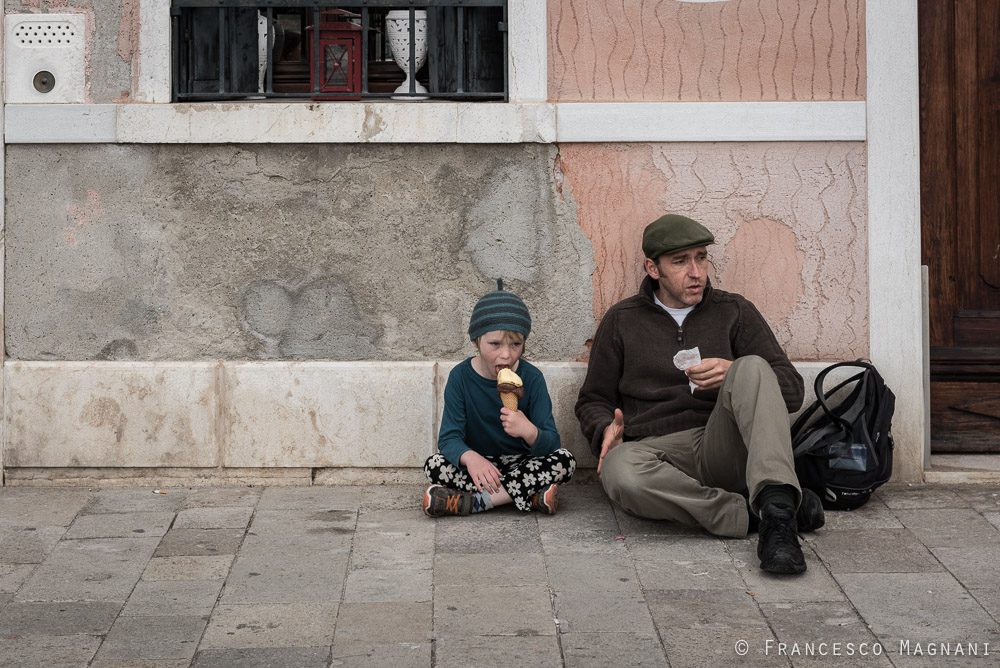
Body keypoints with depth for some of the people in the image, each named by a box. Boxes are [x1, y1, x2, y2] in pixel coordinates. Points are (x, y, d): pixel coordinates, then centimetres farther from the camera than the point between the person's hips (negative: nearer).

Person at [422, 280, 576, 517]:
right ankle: (531, 497, -27)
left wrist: (529, 431, -39)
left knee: (565, 460, -25)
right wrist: (470, 458, -41)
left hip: (522, 462, 1)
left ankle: (474, 500, -27)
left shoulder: (531, 378, -10)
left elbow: (551, 444, -14)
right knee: (434, 465, -25)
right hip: (480, 462, 0)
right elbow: (449, 438, -17)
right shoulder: (461, 377, -10)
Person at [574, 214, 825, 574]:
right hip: (656, 451, 0)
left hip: (724, 449, 0)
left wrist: (736, 375, -12)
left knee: (752, 368, -27)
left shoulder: (734, 312, 15)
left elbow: (791, 390, 9)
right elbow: (593, 400, 23)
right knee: (619, 470, -36)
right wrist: (608, 428, -2)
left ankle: (776, 505, -46)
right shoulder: (622, 321, 16)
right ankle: (753, 515, -31)